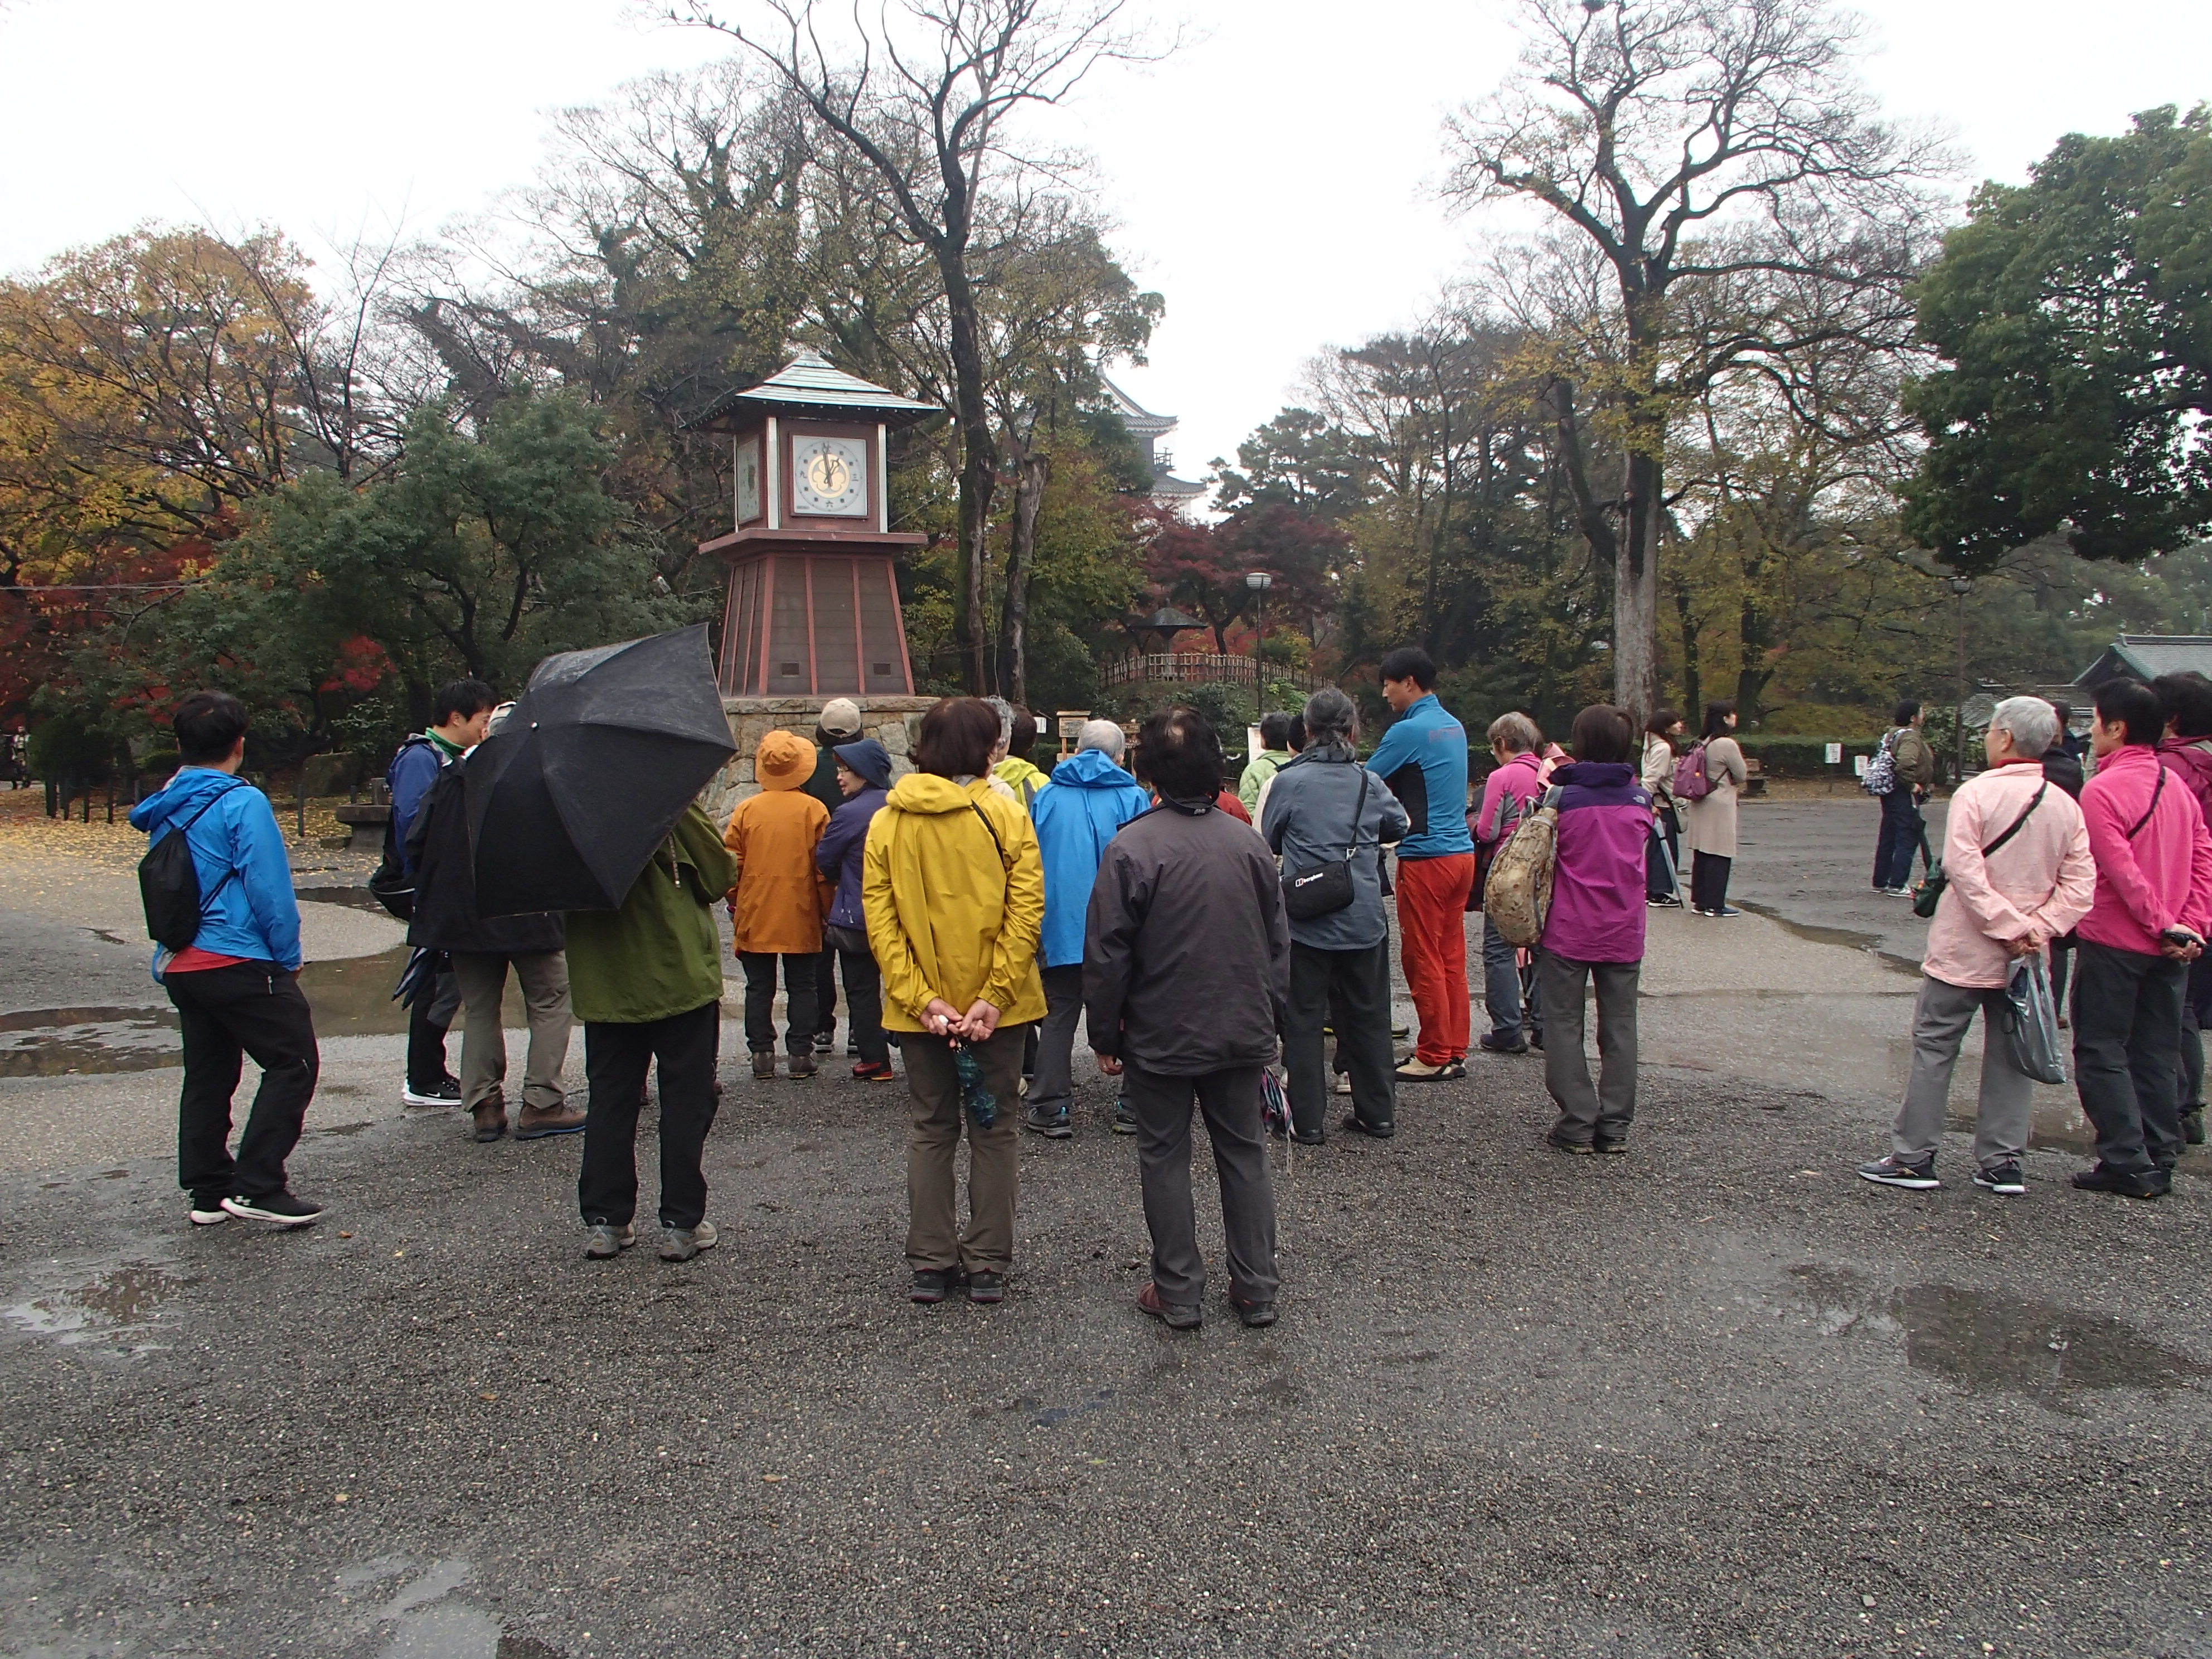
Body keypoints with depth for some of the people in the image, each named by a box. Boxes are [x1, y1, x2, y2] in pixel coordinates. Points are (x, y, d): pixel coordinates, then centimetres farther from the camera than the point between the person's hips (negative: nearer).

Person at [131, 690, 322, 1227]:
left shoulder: (163, 810, 10)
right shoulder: (243, 803, -12)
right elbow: (270, 889, -13)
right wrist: (288, 957, -6)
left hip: (179, 966, 8)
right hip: (239, 962, -8)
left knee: (207, 1075, 14)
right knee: (292, 1062, -3)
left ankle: (208, 1190, 19)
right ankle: (258, 1184, -8)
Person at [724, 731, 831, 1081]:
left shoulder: (746, 810, -2)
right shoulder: (814, 810, -6)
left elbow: (732, 864, 1)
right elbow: (824, 866, -5)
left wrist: (736, 906, 13)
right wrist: (826, 909, 5)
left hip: (755, 918, 1)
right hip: (801, 917, -1)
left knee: (759, 988, 9)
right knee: (801, 987, 8)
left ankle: (762, 1054, 10)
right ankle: (800, 1054, 7)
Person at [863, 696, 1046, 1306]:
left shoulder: (886, 823, -1)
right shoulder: (1006, 815, -8)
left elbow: (879, 918, -8)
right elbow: (1026, 912, -15)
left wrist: (918, 998, -11)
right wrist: (994, 997, -15)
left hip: (918, 1007, 2)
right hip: (997, 1003, -2)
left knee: (930, 1129, 14)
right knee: (992, 1130, 11)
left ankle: (930, 1265, 17)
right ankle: (988, 1264, 15)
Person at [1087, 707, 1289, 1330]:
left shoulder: (1131, 848, -16)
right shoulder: (1248, 842, -2)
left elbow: (1108, 955, -12)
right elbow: (1278, 944, 7)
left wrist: (1105, 1035, 0)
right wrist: (1271, 1019, 17)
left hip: (1161, 1038, -4)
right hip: (1243, 1033, 4)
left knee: (1165, 1159, 9)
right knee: (1244, 1153, 14)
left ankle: (1179, 1293, 16)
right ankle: (1257, 1289, 21)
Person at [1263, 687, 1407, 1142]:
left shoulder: (1289, 781, -9)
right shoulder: (1369, 783, 0)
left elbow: (1268, 842, 4)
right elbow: (1400, 825, 18)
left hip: (1307, 921, -3)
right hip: (1364, 920, 3)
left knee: (1303, 1019, 7)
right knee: (1368, 1016, 14)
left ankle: (1308, 1120, 10)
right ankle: (1378, 1114, 23)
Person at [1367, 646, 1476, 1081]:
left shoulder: (1409, 731, -13)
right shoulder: (1454, 727, 13)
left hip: (1427, 857, -8)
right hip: (1461, 851, 8)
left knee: (1423, 959, 0)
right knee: (1452, 956, 11)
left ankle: (1433, 1057, 6)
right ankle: (1455, 1052, 17)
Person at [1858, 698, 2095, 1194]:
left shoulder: (1976, 793, -13)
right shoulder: (2066, 805, 3)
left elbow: (1965, 872, -21)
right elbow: (2080, 882, -1)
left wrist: (2010, 926, -16)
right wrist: (2039, 928, -7)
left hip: (1963, 951, -5)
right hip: (2024, 959, 5)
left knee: (1934, 1051, 3)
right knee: (2010, 1057, 12)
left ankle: (1913, 1158, 6)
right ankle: (2003, 1164, 16)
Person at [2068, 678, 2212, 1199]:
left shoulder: (2103, 789, -13)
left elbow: (2122, 871, -19)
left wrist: (2163, 925, -13)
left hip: (2114, 942, -7)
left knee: (2101, 1052, 2)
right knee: (2156, 1056, 13)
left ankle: (2128, 1164, 0)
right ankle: (2158, 1162, 17)